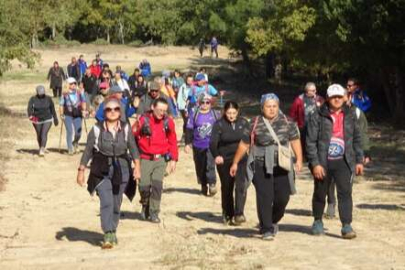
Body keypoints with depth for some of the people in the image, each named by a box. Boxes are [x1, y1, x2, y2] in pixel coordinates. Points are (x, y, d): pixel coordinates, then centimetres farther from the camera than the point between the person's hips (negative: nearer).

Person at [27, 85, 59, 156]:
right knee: (39, 135, 14)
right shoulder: (33, 99, -7)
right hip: (37, 120, 1)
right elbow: (29, 108, -20)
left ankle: (42, 150, -21)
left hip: (47, 120, -1)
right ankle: (41, 147, 37)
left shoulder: (48, 99, -4)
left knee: (44, 134, -16)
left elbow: (52, 109, 4)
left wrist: (55, 119, 9)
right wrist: (30, 115, -40)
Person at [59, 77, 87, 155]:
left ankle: (75, 143, 30)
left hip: (78, 115, 2)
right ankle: (70, 148, 2)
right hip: (68, 115, -1)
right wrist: (61, 115, 1)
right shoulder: (65, 94, 1)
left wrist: (84, 110, -14)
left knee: (78, 132, -1)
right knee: (69, 131, -8)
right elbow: (61, 105, 5)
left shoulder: (80, 93, 5)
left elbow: (83, 102, 0)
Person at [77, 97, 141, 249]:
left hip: (121, 172, 2)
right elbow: (87, 151, 1)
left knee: (116, 205, 11)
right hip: (102, 172, -2)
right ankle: (108, 235, -20)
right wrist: (81, 171, -1)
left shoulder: (126, 129, 2)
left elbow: (133, 149, 0)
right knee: (106, 202, -16)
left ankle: (113, 232, 28)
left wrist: (137, 167, -12)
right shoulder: (96, 130, -3)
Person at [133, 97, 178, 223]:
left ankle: (154, 212, 2)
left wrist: (173, 159, 6)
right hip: (145, 159, -1)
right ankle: (145, 206, 28)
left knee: (157, 184, -11)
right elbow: (132, 136, -2)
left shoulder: (168, 122, 1)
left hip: (161, 159, 1)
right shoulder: (143, 120, -6)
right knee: (144, 186, -2)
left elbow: (172, 141, 8)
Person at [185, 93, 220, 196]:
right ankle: (203, 185, 26)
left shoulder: (214, 114, 3)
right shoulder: (194, 113, -1)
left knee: (210, 165, -15)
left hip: (211, 145, -1)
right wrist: (188, 143, -4)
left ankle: (212, 184, -6)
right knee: (200, 166, 10)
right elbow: (189, 129, 0)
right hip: (198, 145, 1)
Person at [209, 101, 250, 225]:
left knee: (241, 185, -17)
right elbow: (213, 143, -15)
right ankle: (228, 214, 26)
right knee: (226, 188, 10)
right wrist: (216, 156, -33)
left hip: (241, 159, 1)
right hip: (224, 161, -1)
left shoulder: (243, 123, 3)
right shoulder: (219, 125, -5)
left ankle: (239, 214, -20)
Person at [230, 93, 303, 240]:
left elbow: (295, 140, 7)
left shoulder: (287, 122, 5)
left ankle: (273, 221, 30)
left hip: (281, 167, 2)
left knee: (283, 197, 3)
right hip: (261, 166, -2)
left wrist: (299, 159, -4)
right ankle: (266, 229, 2)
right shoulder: (255, 124, 0)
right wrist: (235, 163, 11)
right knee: (264, 198, -7)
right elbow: (244, 144, 7)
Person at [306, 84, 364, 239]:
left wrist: (359, 160, 9)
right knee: (320, 194, 12)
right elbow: (311, 142, -8)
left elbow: (357, 139, 13)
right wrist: (315, 163, -14)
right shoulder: (318, 117, -6)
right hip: (323, 162, -1)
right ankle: (318, 222, 32)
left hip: (343, 162, 2)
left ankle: (346, 226, -11)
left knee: (345, 192, -11)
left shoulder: (350, 115, 7)